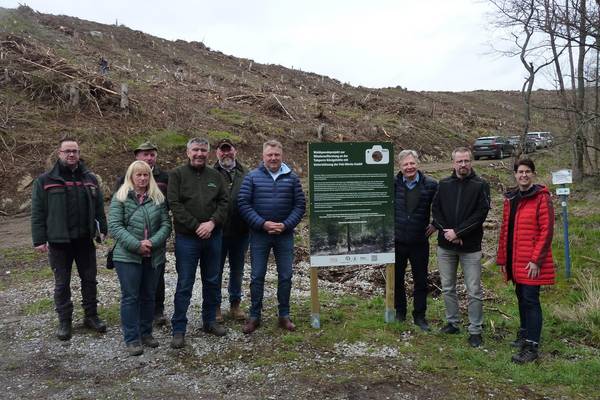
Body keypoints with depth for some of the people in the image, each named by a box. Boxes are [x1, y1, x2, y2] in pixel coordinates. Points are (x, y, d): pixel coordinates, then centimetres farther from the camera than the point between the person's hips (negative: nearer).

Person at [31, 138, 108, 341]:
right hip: (58, 242, -2)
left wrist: (102, 229, 4)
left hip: (85, 240, 3)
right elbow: (37, 213, -3)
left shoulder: (90, 178, 8)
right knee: (62, 283, 8)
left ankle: (91, 316, 25)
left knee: (89, 279, 11)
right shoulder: (45, 181, -1)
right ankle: (65, 321, 20)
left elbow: (99, 207, 11)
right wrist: (39, 239, -7)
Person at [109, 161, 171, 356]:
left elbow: (166, 224, 2)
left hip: (154, 256, 3)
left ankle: (146, 333, 27)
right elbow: (114, 226, -9)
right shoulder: (120, 198, -2)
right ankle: (132, 339, 12)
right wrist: (136, 245, -18)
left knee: (149, 295, 13)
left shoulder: (158, 198, 7)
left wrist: (152, 242, -15)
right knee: (130, 296, 2)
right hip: (128, 256, -3)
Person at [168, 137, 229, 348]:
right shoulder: (177, 174, -2)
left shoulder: (216, 176, 9)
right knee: (184, 285, 1)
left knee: (212, 281, 14)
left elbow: (224, 202, 4)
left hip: (213, 236, 4)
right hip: (187, 238, -4)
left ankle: (209, 321, 29)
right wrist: (197, 226, -15)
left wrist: (212, 223, -13)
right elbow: (174, 204, -10)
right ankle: (178, 329, 11)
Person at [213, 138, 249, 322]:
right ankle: (215, 306, 22)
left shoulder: (246, 174, 5)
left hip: (240, 231, 3)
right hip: (217, 231, -2)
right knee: (216, 270, 8)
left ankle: (235, 304, 31)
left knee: (237, 269, 15)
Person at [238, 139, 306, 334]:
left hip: (285, 235, 1)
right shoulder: (252, 177, -1)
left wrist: (286, 225, -12)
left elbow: (300, 205, 1)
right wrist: (263, 224, -15)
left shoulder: (292, 178, 3)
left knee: (285, 276, 8)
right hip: (259, 234, -1)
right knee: (257, 276, 6)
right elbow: (243, 203, -6)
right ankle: (254, 316, 19)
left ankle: (284, 315, 22)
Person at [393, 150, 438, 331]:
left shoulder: (430, 185, -8)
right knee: (396, 279, 14)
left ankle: (419, 316, 25)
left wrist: (435, 224, 0)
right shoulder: (392, 184, -5)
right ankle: (400, 311, 32)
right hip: (396, 241, 1)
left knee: (420, 281, 9)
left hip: (420, 242, -1)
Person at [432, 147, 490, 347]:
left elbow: (480, 214, -12)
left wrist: (457, 232, -16)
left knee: (474, 291, 2)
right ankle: (452, 323, 29)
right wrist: (446, 231, -12)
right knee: (447, 288, 13)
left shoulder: (480, 185, -4)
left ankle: (475, 330, 15)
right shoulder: (444, 184, 5)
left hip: (470, 247, -3)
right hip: (445, 246, 4)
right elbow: (435, 210, 2)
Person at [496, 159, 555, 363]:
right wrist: (503, 259, 13)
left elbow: (546, 230, -12)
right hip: (515, 261, 6)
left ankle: (531, 347, 0)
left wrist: (536, 260, -16)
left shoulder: (541, 197, -8)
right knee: (522, 297, 16)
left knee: (530, 299, -6)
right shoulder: (511, 198, 12)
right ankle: (525, 334, 30)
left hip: (532, 262, -6)